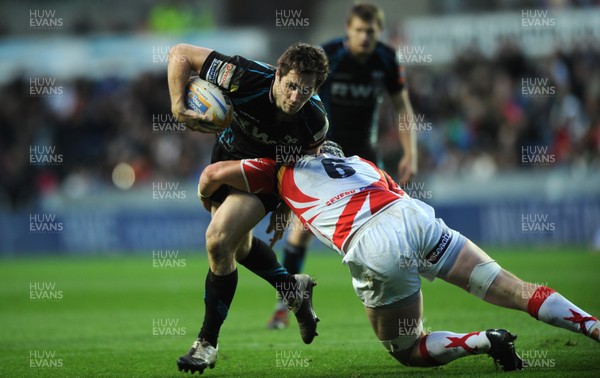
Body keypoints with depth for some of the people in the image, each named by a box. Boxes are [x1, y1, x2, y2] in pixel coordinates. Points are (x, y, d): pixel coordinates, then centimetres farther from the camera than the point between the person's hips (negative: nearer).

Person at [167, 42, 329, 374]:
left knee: (218, 240, -20)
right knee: (237, 247, 19)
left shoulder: (315, 119, -30)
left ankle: (208, 343, -7)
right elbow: (179, 53, -27)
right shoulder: (246, 79, -35)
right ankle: (292, 289, 47)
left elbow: (306, 159, -7)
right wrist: (178, 108, -37)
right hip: (228, 156, 3)